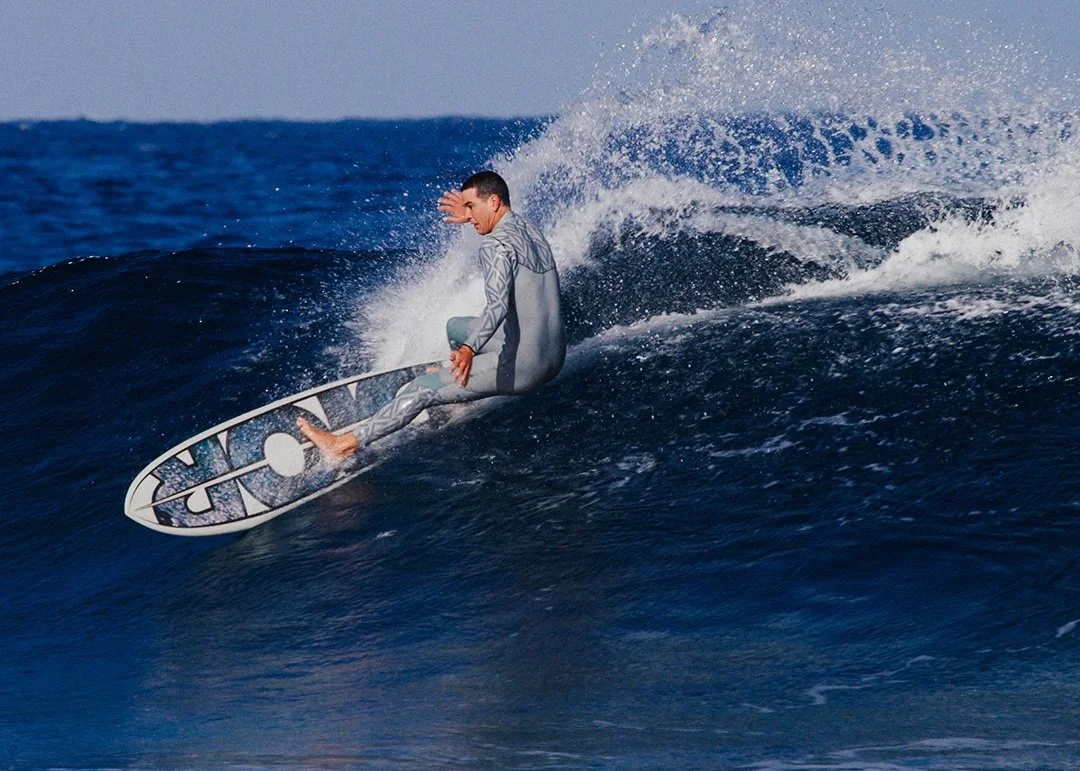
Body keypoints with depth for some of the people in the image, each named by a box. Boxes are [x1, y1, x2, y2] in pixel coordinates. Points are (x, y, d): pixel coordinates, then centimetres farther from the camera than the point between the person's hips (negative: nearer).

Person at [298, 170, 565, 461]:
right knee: (455, 328, 30)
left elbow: (497, 305, -33)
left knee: (423, 389, -2)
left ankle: (347, 444, 0)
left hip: (521, 365, -9)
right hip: (554, 357, 9)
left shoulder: (497, 244, -16)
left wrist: (470, 349, -46)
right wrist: (471, 217, 41)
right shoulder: (529, 228, 11)